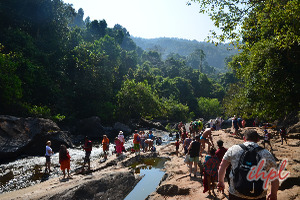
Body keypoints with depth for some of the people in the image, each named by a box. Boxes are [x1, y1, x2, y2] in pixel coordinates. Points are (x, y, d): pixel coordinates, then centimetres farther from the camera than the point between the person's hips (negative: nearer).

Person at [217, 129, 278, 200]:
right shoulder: (267, 154, -4)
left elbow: (222, 166, 3)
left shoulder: (233, 149, -4)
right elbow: (275, 178, 1)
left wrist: (221, 182, 18)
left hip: (236, 194, 0)